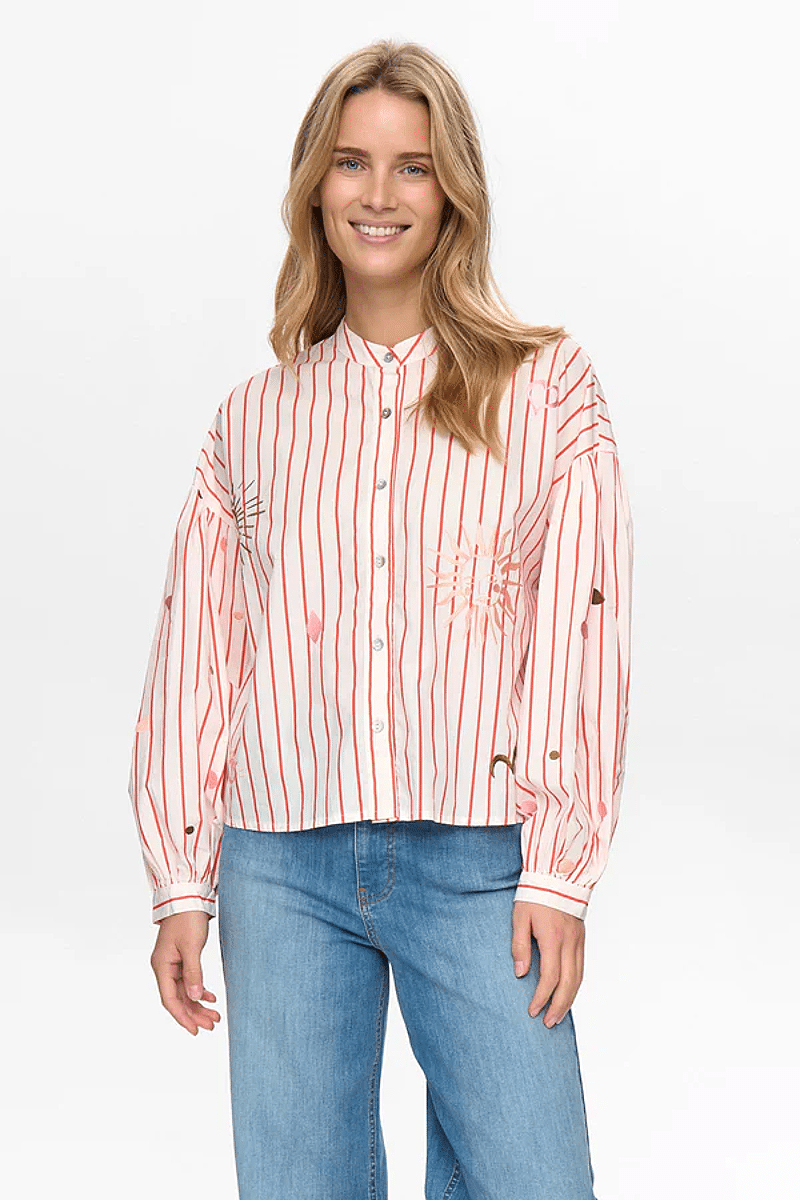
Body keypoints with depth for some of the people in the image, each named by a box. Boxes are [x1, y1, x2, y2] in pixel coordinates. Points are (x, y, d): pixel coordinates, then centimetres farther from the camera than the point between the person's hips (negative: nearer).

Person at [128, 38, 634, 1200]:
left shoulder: (546, 387, 4)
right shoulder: (255, 419, 11)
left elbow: (580, 632, -2)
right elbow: (196, 658, 10)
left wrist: (559, 873, -8)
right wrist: (182, 882, 6)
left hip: (476, 861, -2)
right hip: (282, 870, 2)